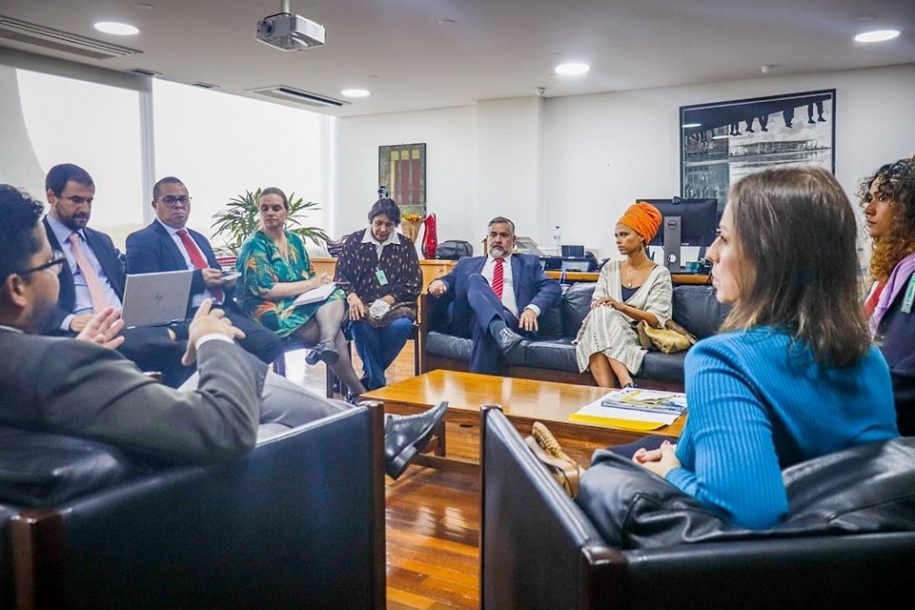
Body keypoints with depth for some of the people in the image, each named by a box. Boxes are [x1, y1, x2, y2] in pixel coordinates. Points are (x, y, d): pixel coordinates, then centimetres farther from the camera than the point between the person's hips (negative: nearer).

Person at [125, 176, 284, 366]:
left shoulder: (199, 239, 27)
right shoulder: (142, 240, 4)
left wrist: (227, 281, 5)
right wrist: (198, 279, -14)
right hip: (186, 318, -7)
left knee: (271, 343, -17)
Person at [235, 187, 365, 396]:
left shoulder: (295, 241, 14)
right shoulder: (253, 246, -5)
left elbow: (309, 277, 15)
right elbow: (265, 291, -16)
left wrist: (320, 282, -11)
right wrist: (310, 284, -15)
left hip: (301, 303, 6)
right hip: (270, 312, -6)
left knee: (335, 296, -28)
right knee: (336, 334, -26)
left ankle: (327, 343, -51)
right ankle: (358, 390, -24)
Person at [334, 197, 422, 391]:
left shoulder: (406, 245, 12)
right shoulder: (353, 241, 10)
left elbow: (414, 283, 5)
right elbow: (340, 276, 5)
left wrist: (389, 299, -11)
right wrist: (352, 297, -17)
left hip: (395, 305, 1)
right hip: (361, 305, -1)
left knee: (401, 325, -35)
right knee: (360, 325, -37)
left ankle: (370, 376, -13)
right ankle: (377, 382, -19)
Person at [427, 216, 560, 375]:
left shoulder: (528, 263, 26)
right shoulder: (468, 263, 32)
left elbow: (552, 286, 11)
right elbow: (448, 281, 21)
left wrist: (532, 309, -11)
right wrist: (438, 282, -6)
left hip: (507, 320, -1)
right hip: (467, 319, 2)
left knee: (485, 325, -38)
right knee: (475, 279, -29)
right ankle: (501, 332, -53)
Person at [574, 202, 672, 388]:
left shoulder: (659, 273, 2)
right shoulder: (610, 268, 15)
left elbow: (656, 319, -8)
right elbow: (596, 304, 6)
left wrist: (621, 307, -23)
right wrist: (602, 311, -20)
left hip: (637, 336, -3)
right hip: (601, 334, 3)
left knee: (605, 318, -34)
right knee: (600, 316, -33)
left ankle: (609, 393, -41)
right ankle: (626, 385, -44)